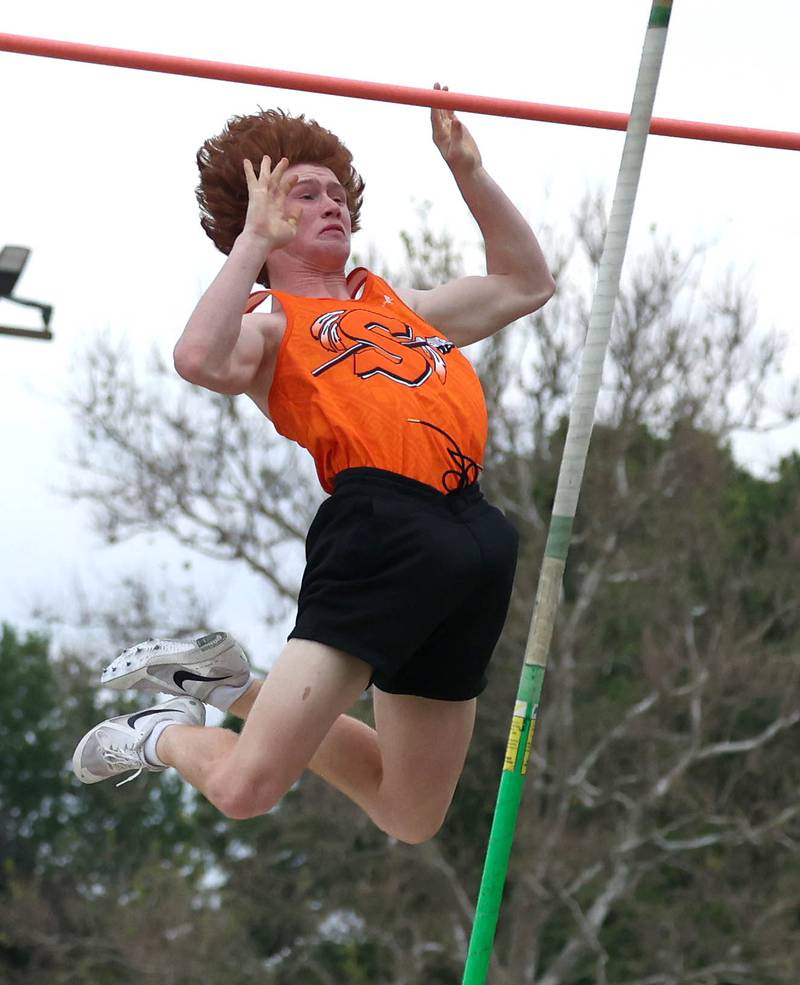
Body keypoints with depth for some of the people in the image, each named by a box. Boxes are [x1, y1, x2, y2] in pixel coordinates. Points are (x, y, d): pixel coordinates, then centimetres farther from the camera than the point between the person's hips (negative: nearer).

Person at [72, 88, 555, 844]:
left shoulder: (396, 305, 27)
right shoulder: (269, 322, 6)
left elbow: (525, 284, 38)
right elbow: (201, 360, -18)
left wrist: (469, 172, 29)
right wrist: (254, 240, -9)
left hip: (473, 536, 7)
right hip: (381, 528, -7)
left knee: (412, 818, 15)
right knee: (245, 788, -15)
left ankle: (232, 688, 31)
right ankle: (167, 735, 22)